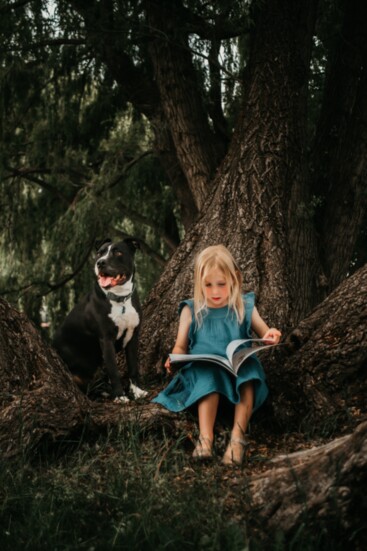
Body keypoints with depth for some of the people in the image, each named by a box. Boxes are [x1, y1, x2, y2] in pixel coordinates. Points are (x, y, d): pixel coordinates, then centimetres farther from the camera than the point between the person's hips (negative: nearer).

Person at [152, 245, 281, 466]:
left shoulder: (244, 307, 12)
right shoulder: (191, 310, 10)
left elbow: (265, 335, 16)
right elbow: (181, 346, 11)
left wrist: (271, 336, -11)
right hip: (203, 370, -1)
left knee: (248, 371, -32)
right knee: (209, 377, -35)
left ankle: (238, 435, -40)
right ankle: (205, 437, -45)